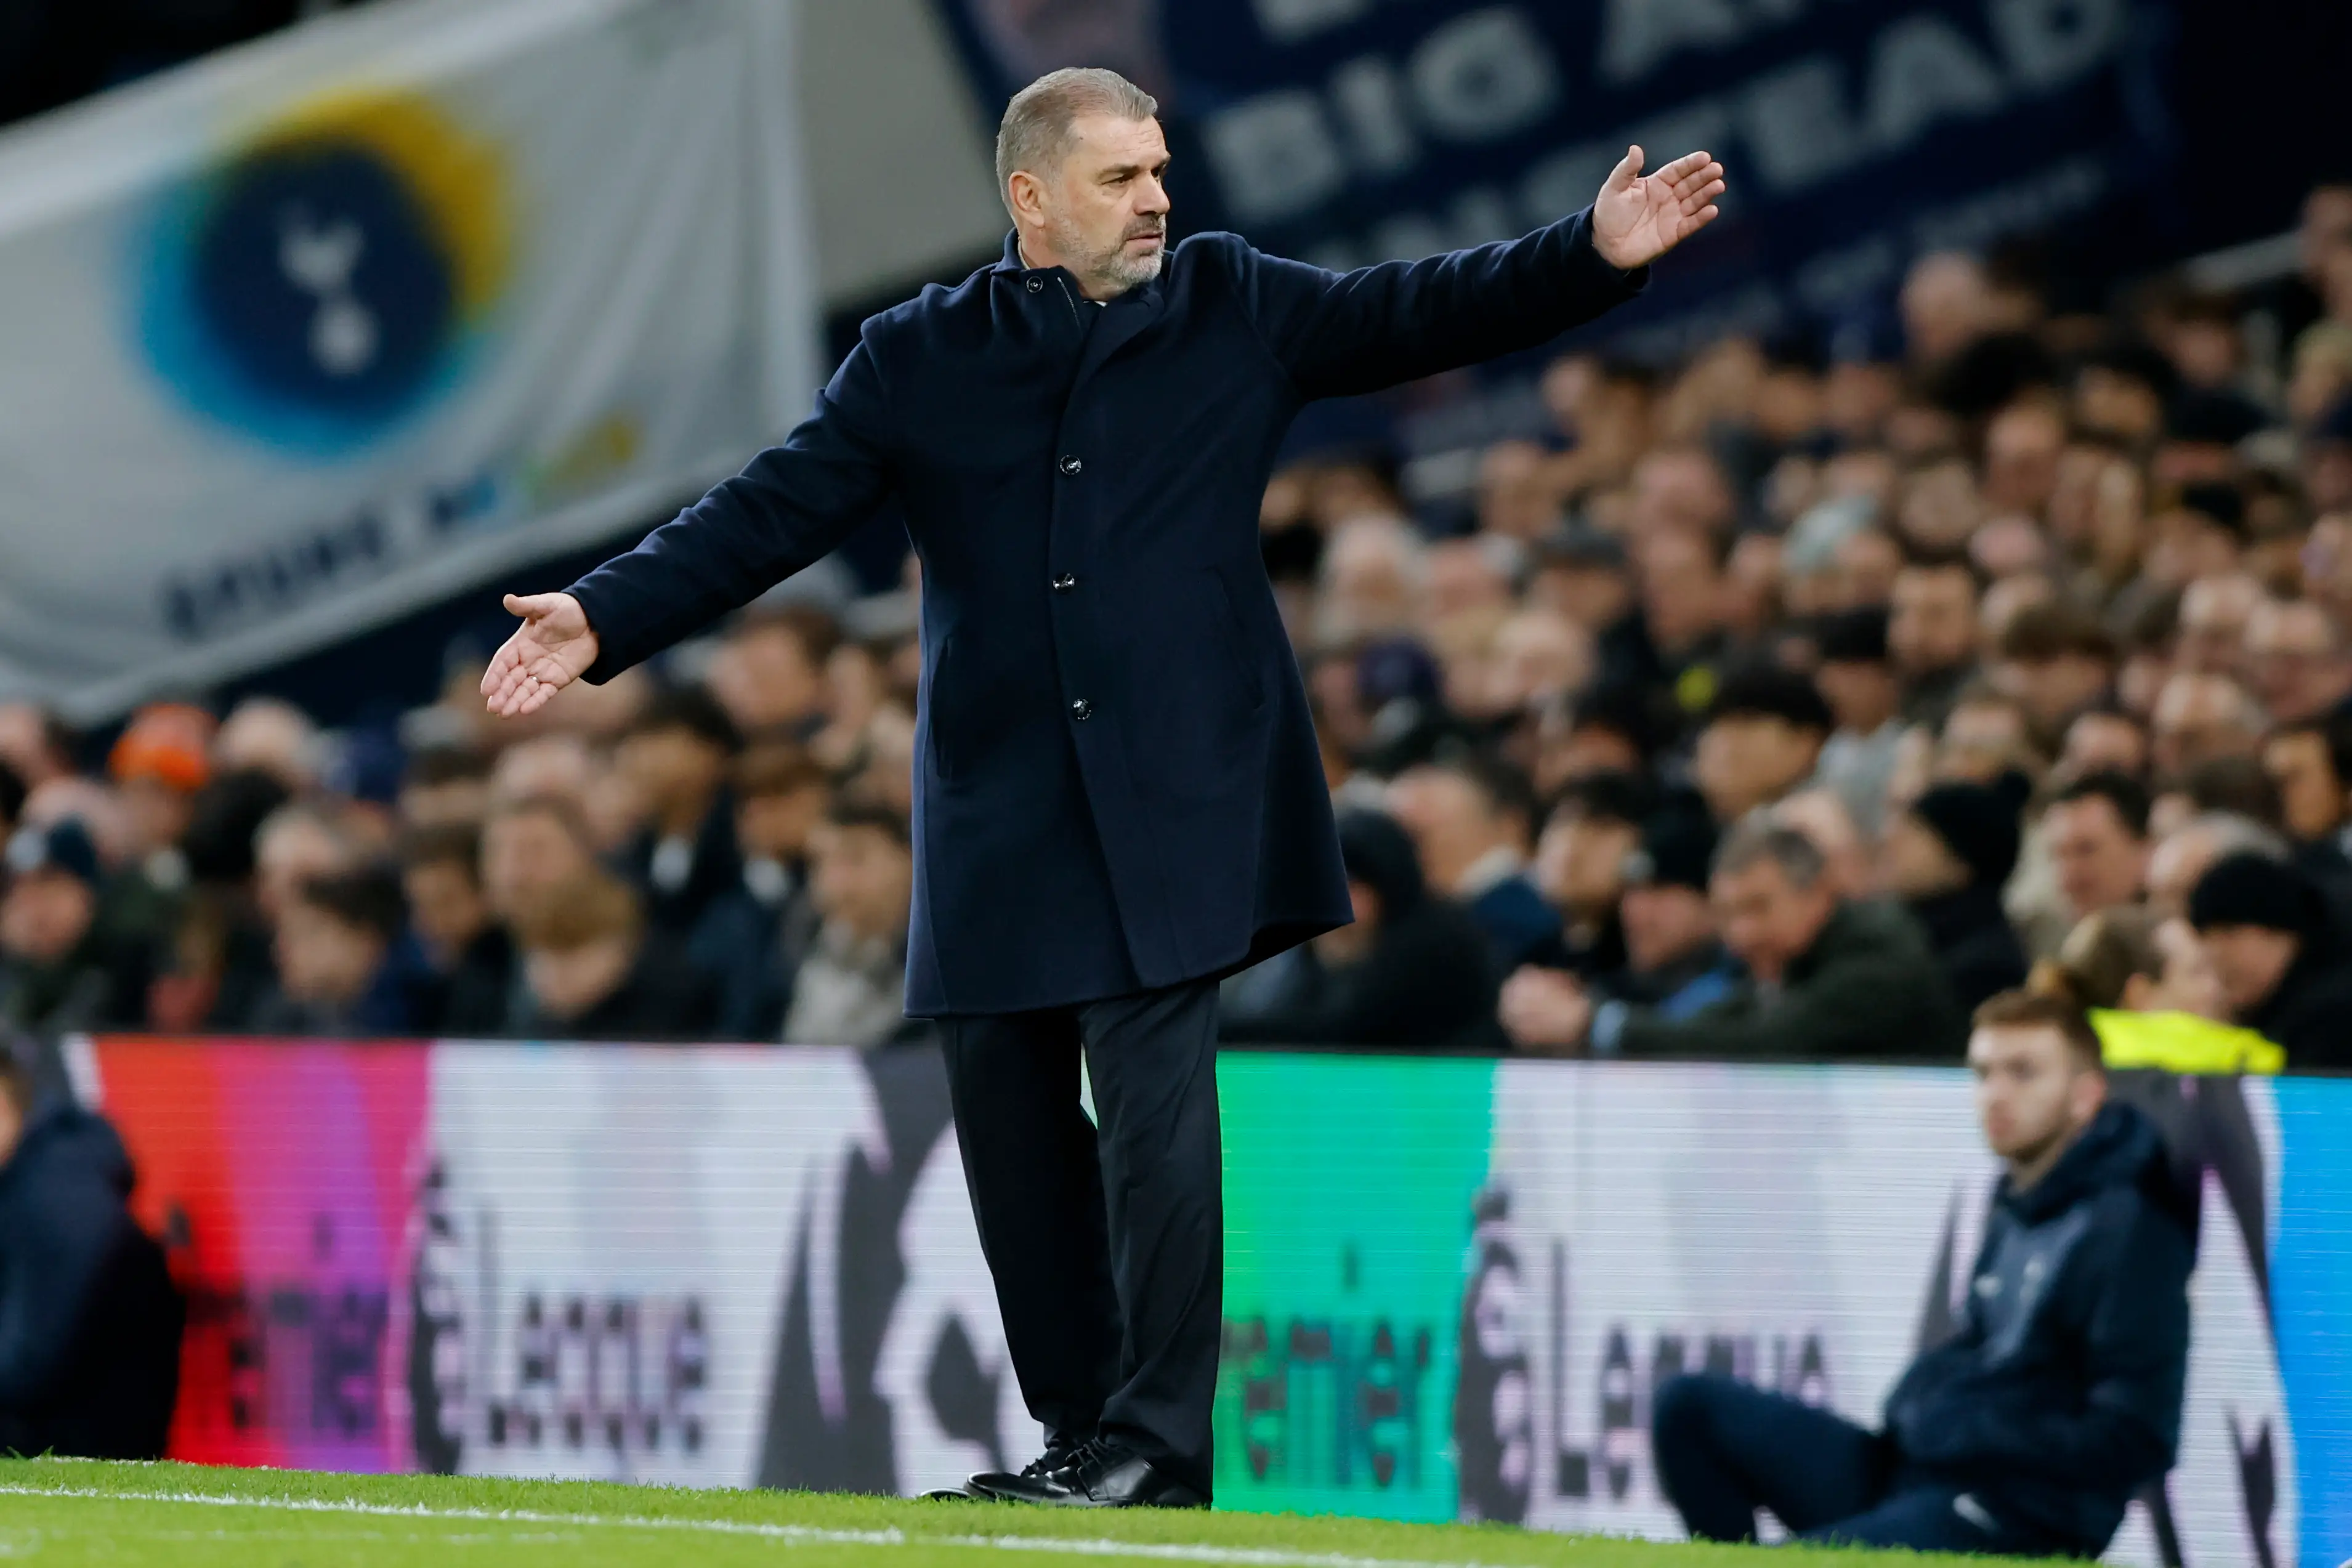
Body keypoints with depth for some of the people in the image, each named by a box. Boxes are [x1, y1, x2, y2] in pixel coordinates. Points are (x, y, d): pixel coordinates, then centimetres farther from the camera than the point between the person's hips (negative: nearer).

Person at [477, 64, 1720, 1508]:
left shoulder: (1234, 306, 6)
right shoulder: (924, 360, 5)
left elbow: (1418, 316, -1)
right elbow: (770, 515, 2)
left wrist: (1596, 254, -14)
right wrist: (606, 620, -8)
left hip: (1179, 803, -3)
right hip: (1001, 818, 3)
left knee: (1156, 1105, -12)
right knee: (1011, 1117, 6)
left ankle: (1159, 1444, -9)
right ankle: (1082, 1435, 17)